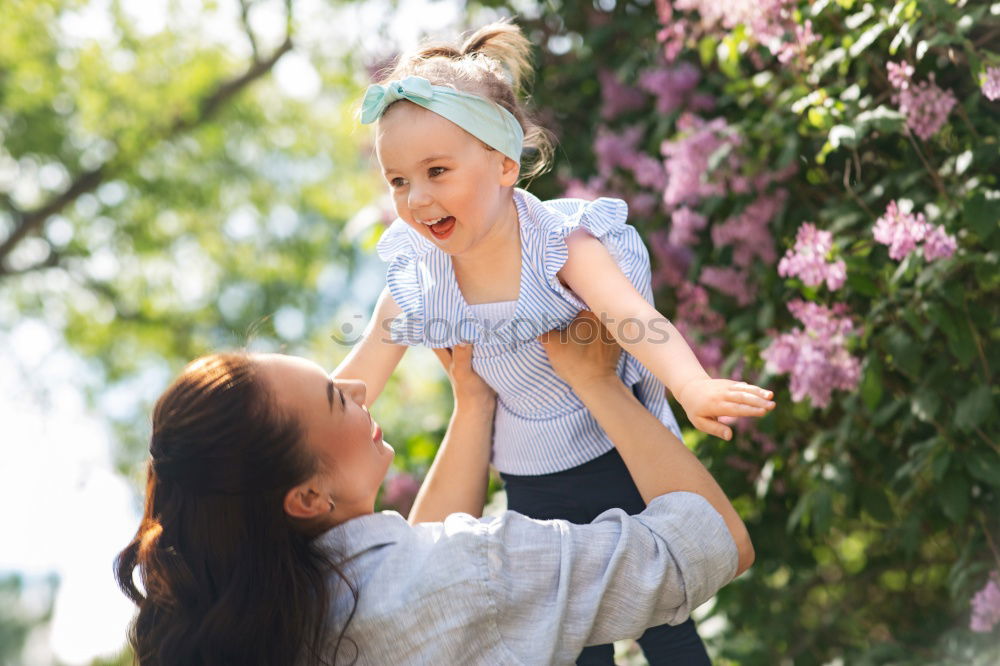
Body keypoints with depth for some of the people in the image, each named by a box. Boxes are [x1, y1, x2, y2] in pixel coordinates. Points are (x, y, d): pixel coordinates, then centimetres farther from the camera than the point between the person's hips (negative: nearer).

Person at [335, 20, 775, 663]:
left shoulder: (561, 242, -25)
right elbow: (355, 381, -4)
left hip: (620, 458, -4)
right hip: (530, 483, 4)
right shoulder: (417, 281, -13)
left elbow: (632, 314, -42)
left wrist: (694, 387, -60)